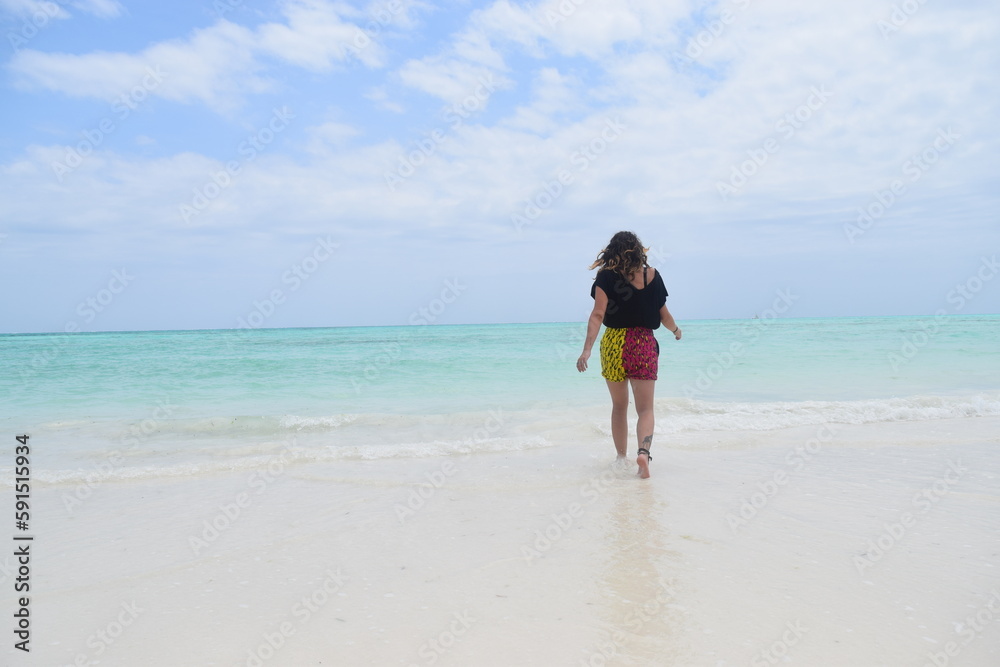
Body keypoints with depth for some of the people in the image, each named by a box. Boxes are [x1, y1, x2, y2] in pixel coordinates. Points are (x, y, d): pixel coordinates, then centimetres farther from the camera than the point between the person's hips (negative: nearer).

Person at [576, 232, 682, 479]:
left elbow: (597, 314, -15)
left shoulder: (606, 276, -4)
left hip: (613, 344, 1)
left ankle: (622, 457, 25)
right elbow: (664, 315, 8)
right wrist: (675, 330, 29)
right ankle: (643, 451, -22)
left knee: (619, 406, 17)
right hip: (644, 344, 0)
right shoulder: (651, 275, 2)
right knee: (645, 408, 2)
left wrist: (587, 349, -20)